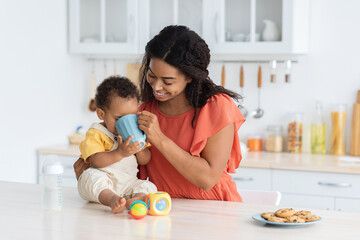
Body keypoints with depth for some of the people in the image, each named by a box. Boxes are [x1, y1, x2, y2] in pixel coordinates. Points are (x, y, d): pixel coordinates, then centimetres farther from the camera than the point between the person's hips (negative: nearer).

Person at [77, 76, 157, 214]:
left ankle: (139, 198, -51)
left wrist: (140, 149, -7)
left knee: (148, 186, -18)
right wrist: (120, 153, -27)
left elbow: (145, 161, 15)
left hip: (127, 184, 5)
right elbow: (95, 161, -18)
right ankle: (111, 199, -57)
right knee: (91, 175, -34)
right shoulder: (96, 134, -2)